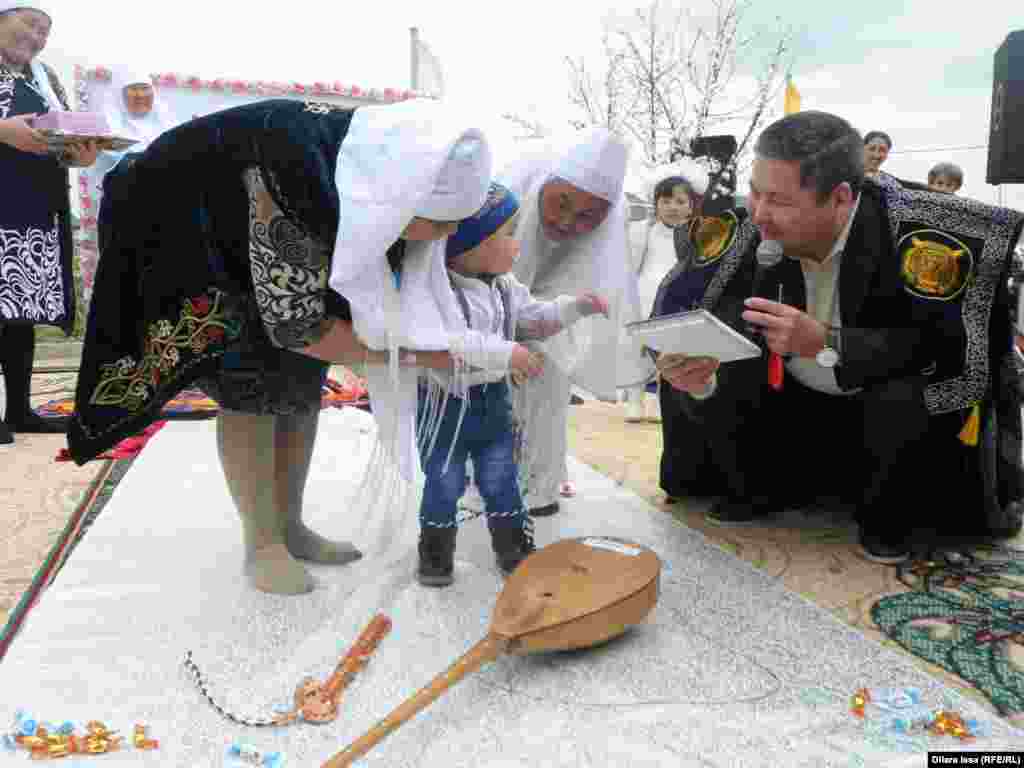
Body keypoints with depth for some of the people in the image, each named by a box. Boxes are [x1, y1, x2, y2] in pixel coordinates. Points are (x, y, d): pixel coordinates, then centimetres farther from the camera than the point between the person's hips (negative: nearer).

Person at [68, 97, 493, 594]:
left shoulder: (387, 164, -21)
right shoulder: (300, 189, -44)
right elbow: (294, 325, -33)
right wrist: (405, 352, -26)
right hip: (186, 223, -6)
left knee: (304, 382, 3)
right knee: (250, 388, -12)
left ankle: (290, 527, 16)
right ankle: (261, 546, 4)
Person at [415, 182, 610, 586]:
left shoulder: (505, 287, 3)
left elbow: (534, 319, 15)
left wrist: (575, 305, 2)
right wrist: (504, 353, -39)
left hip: (494, 398, 6)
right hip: (446, 401, -6)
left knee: (501, 478, 15)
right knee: (444, 481, 7)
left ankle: (515, 547, 29)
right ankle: (435, 553, 26)